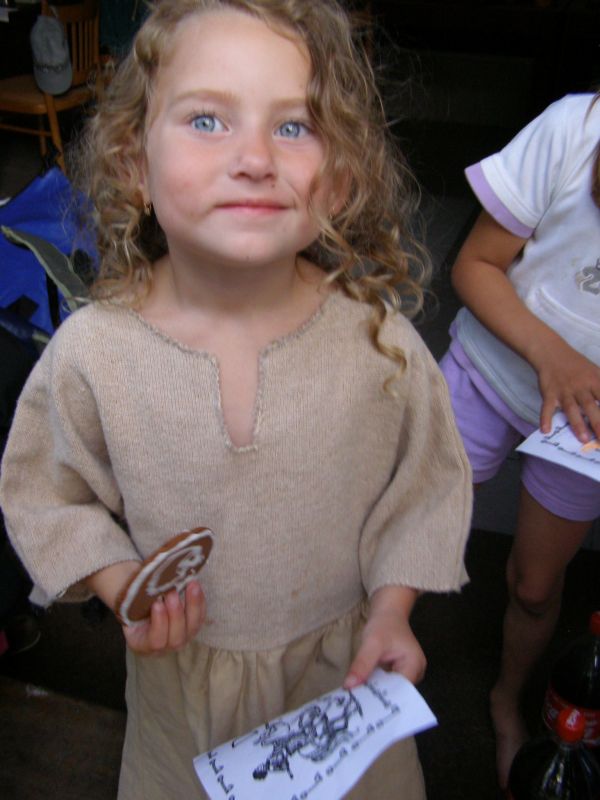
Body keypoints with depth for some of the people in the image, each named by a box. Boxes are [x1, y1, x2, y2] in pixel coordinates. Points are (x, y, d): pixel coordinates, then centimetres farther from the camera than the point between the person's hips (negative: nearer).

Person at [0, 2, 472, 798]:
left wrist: (391, 608, -11)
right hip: (183, 667, 1)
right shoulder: (90, 352, -21)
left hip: (343, 655, 0)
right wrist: (118, 582, -19)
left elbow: (426, 482, -5)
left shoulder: (377, 337, -22)